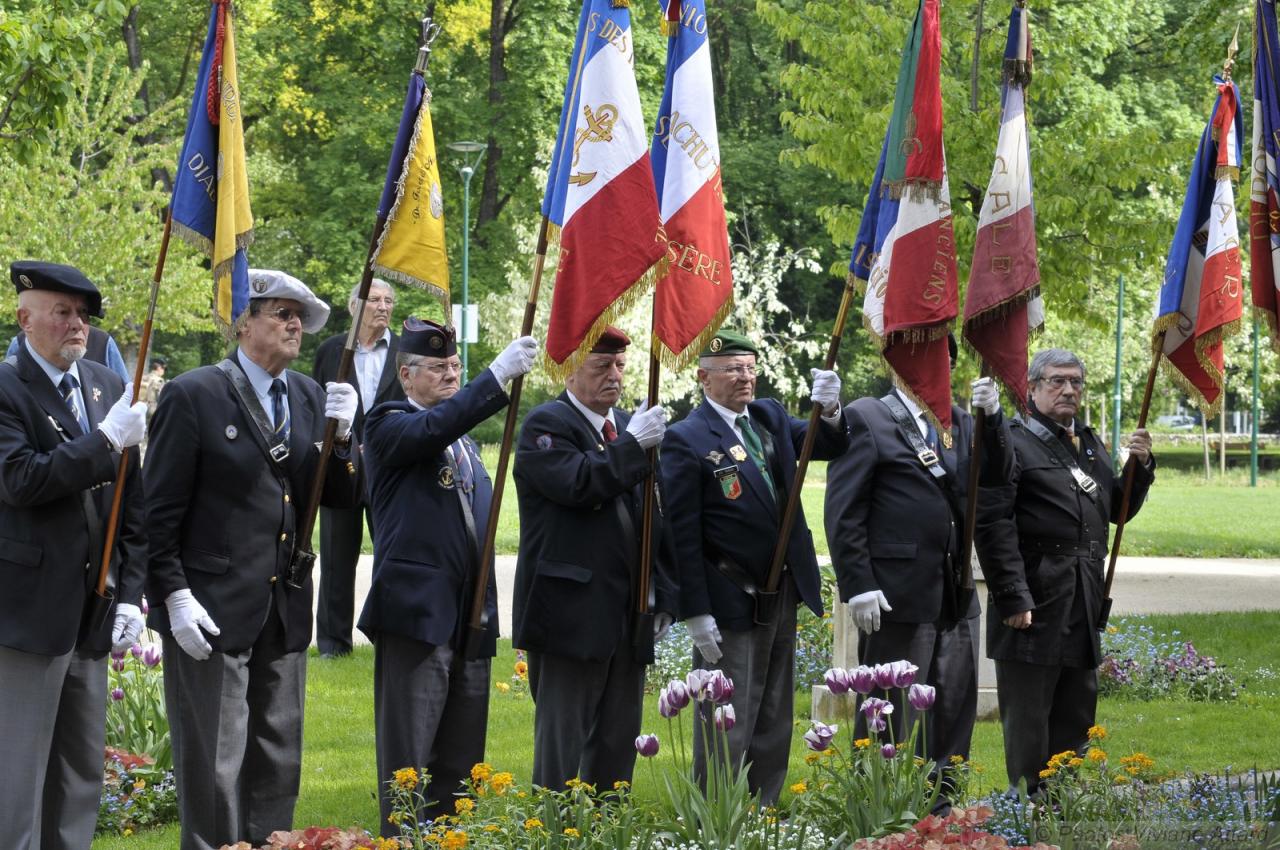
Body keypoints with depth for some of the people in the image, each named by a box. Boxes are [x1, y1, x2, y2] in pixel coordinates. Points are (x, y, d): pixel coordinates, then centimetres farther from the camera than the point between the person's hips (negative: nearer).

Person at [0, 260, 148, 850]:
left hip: (92, 612, 7)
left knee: (82, 769, 12)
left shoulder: (107, 388, 12)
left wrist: (130, 592, 8)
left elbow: (131, 502, 14)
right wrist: (107, 441, -23)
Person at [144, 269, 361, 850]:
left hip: (285, 608, 6)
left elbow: (342, 497, 7)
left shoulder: (309, 398, 10)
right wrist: (174, 596, -14)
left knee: (279, 760, 12)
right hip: (213, 610, -6)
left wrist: (339, 434, -10)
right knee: (213, 764, -3)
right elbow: (160, 510, -8)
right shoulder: (195, 395, -7)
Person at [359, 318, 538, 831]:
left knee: (461, 757, 10)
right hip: (418, 612, -8)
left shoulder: (464, 441, 21)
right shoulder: (389, 425, -4)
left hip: (470, 616, 8)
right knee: (407, 755, -5)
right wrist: (498, 376, -33)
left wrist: (488, 608, 17)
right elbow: (433, 427, -26)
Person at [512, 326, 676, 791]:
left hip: (629, 616, 7)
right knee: (562, 738, -3)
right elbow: (575, 483, -24)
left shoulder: (629, 428, 17)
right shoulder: (545, 425, -5)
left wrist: (662, 597, 14)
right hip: (571, 613, -7)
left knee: (618, 742, 9)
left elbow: (654, 520, 20)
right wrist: (633, 446, -20)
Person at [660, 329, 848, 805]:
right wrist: (696, 614, -16)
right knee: (727, 729, -3)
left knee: (774, 725, 14)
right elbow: (683, 534, -13)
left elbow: (830, 446, 6)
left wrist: (830, 413, -17)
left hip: (783, 597, 7)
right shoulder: (687, 440, -11)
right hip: (730, 605, -7)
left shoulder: (769, 418, 10)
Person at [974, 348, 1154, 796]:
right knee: (1028, 728, -3)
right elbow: (992, 524, -16)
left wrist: (1140, 468, 6)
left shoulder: (1090, 444, 18)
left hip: (1084, 609, 8)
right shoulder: (1012, 442, -8)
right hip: (1034, 611, -8)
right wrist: (1014, 599, -20)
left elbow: (1118, 510, 26)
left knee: (1076, 723, 13)